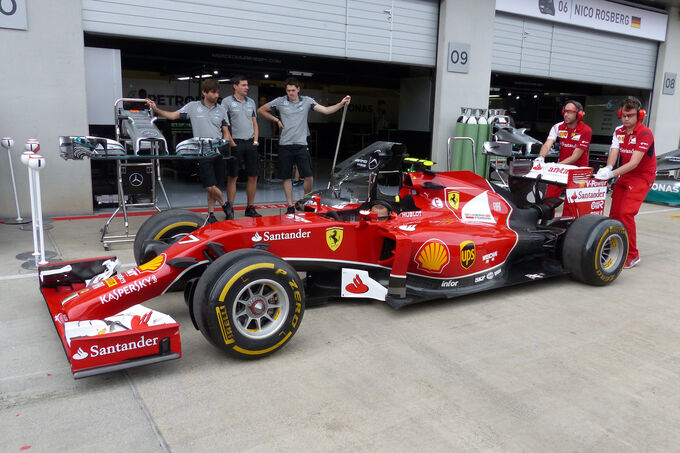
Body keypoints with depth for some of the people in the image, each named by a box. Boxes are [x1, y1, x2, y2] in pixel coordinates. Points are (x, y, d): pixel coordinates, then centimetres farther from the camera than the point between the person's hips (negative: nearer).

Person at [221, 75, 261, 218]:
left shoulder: (251, 102, 16)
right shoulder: (227, 102, 0)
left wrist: (255, 140, 8)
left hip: (250, 143, 5)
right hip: (235, 143, -5)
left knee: (253, 176, 4)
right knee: (232, 176, -2)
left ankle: (250, 208, 14)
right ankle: (229, 208, 6)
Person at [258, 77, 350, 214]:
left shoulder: (307, 101, 6)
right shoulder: (280, 101, 4)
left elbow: (326, 110, -1)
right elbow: (261, 110, 14)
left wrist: (341, 104, -14)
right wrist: (277, 120, 6)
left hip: (301, 145, 0)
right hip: (285, 146, 0)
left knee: (309, 177, -6)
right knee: (286, 177, 5)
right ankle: (290, 206, 16)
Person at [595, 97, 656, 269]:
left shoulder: (645, 134, -16)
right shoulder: (619, 132, 4)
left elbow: (634, 163, -25)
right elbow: (614, 153, -8)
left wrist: (612, 173, -37)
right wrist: (608, 168, -30)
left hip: (642, 177, -6)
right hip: (624, 176, 6)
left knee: (626, 213, -18)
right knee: (614, 213, -2)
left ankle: (632, 256, -8)